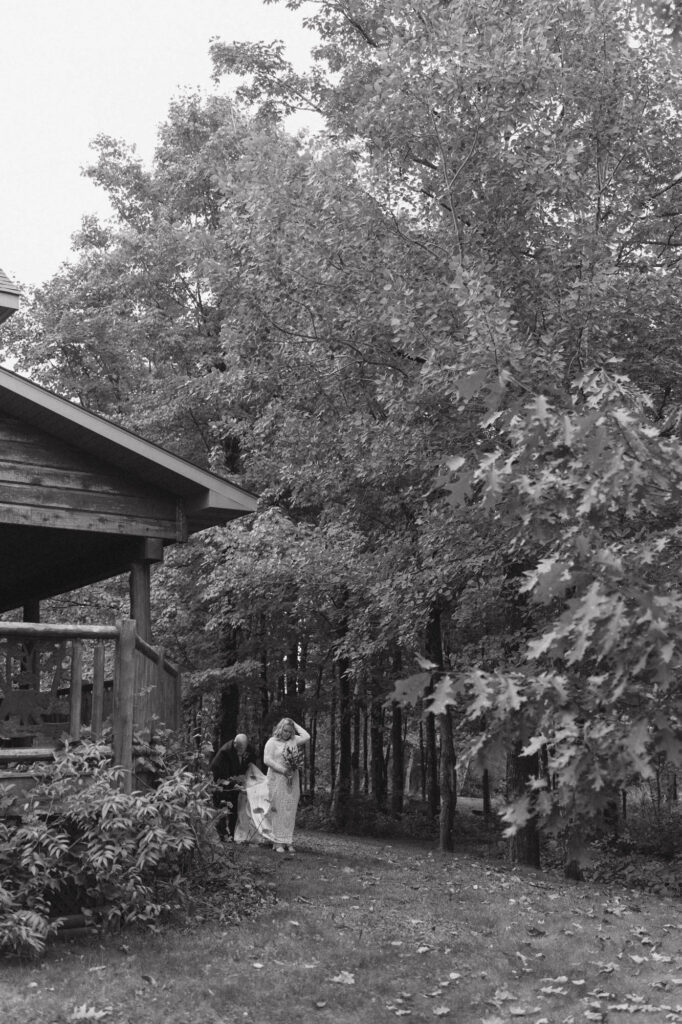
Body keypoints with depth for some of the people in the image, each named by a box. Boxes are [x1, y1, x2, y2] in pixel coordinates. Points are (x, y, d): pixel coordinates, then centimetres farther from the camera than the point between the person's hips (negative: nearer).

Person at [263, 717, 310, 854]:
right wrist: (283, 770, -15)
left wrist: (295, 725, 6)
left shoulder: (293, 740, 11)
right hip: (277, 779, -5)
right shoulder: (272, 742, -3)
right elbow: (267, 760, -11)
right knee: (278, 810, -5)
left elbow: (306, 736, 0)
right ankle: (278, 842, -2)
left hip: (292, 780, 5)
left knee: (290, 810, 4)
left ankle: (288, 841, 7)